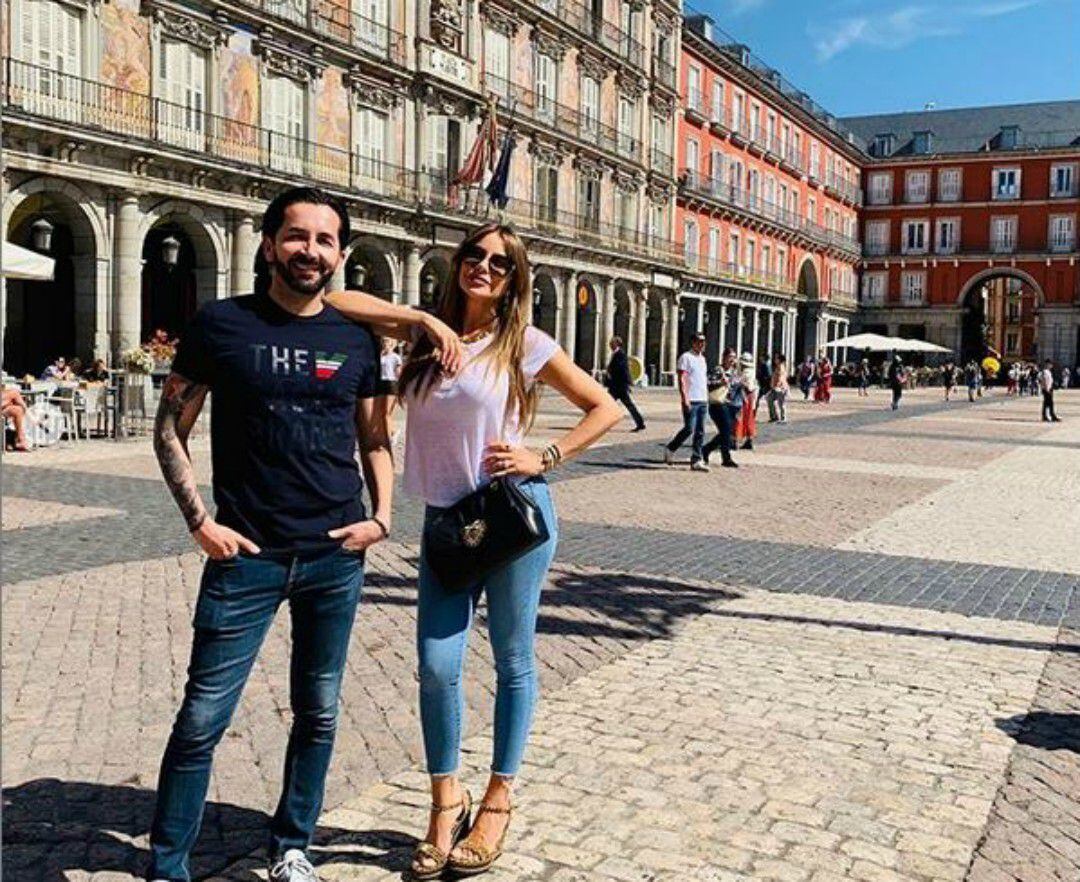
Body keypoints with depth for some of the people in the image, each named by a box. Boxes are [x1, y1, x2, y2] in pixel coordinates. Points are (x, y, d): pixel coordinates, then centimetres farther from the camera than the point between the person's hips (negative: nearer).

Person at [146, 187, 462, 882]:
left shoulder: (357, 340, 5)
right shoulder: (222, 324, -2)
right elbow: (171, 428, 2)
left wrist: (381, 518, 1)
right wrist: (200, 520, -7)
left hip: (337, 558, 3)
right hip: (246, 556, -3)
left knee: (319, 713, 13)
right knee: (202, 719, 1)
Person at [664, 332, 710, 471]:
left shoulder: (702, 358, 19)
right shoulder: (686, 357, -6)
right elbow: (681, 379, -13)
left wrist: (707, 399, 19)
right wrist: (685, 398, -21)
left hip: (703, 401, 8)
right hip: (691, 401, -8)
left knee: (700, 432, 4)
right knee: (689, 429, -9)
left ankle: (697, 460, 6)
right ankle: (670, 449, 11)